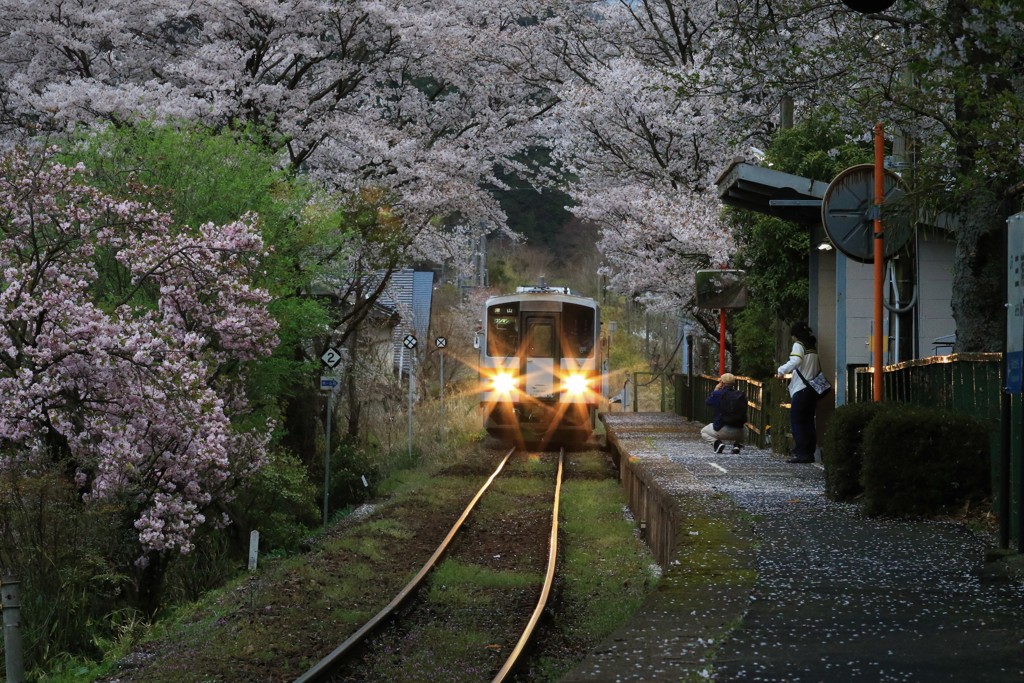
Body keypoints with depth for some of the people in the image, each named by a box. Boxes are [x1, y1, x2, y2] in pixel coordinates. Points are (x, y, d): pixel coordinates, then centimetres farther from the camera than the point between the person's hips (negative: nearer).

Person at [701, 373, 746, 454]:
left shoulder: (718, 394, -10)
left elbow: (708, 401, 9)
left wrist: (715, 389, 18)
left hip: (722, 430, -3)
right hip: (738, 431, 3)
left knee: (703, 432, 26)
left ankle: (717, 443, -3)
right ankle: (737, 444, 8)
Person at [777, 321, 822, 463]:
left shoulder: (798, 345, -5)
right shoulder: (812, 347, 18)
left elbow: (795, 361, -22)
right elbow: (818, 369, 19)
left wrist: (781, 370, -11)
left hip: (801, 389, -8)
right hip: (812, 388, 8)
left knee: (796, 421, -5)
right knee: (808, 421, 9)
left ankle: (802, 453, -11)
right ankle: (810, 453, 7)